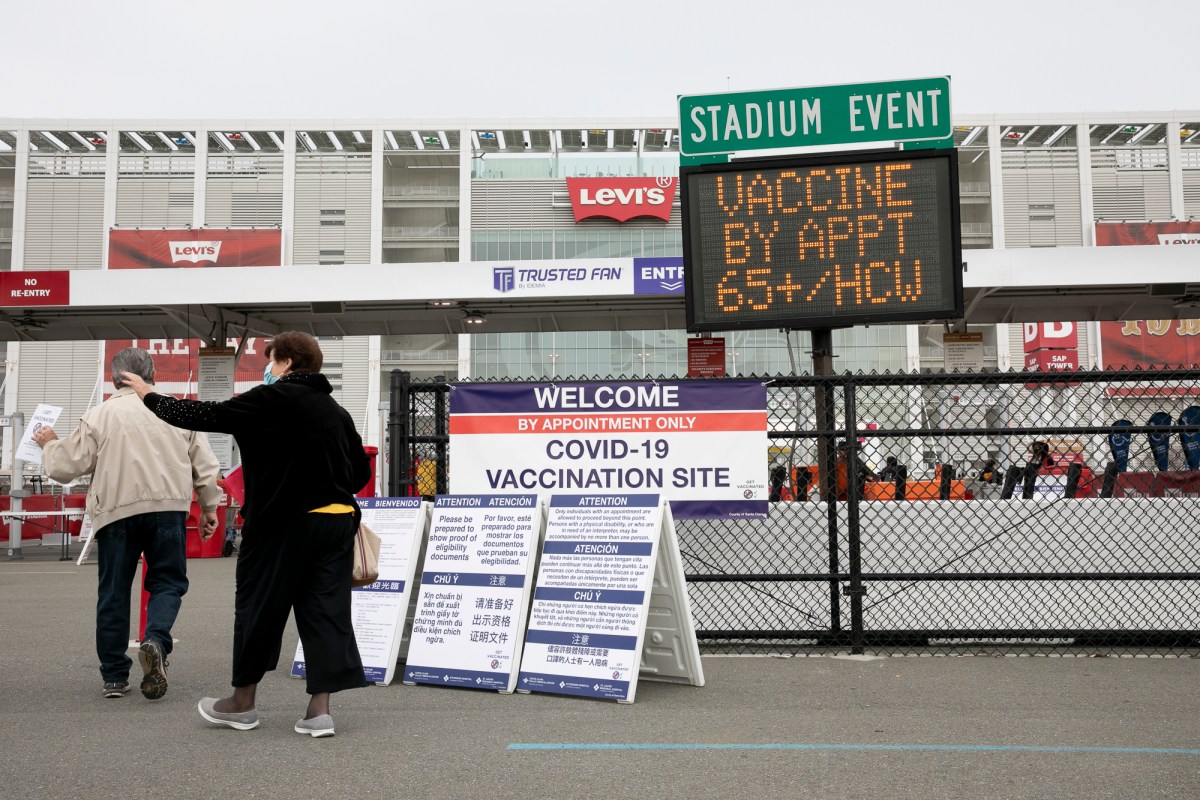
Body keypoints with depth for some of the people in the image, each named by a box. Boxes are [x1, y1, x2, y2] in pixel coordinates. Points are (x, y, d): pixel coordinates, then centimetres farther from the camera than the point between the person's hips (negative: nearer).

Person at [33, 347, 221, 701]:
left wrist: (49, 444, 26)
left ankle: (114, 677, 16)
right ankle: (155, 641, -18)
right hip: (168, 507, 0)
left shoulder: (100, 415, 3)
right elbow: (205, 465, 8)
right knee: (167, 581, 10)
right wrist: (209, 507, 19)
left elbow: (66, 466, 5)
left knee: (113, 593, 10)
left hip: (116, 511, 0)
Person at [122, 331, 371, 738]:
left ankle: (243, 703, 25)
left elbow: (203, 415, -5)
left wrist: (150, 397, 9)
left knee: (258, 606, 10)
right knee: (325, 611, 7)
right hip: (337, 522, 6)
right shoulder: (337, 411, 10)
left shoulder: (272, 400, -9)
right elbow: (361, 472, 13)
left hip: (283, 522, -5)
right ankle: (319, 710, 8)